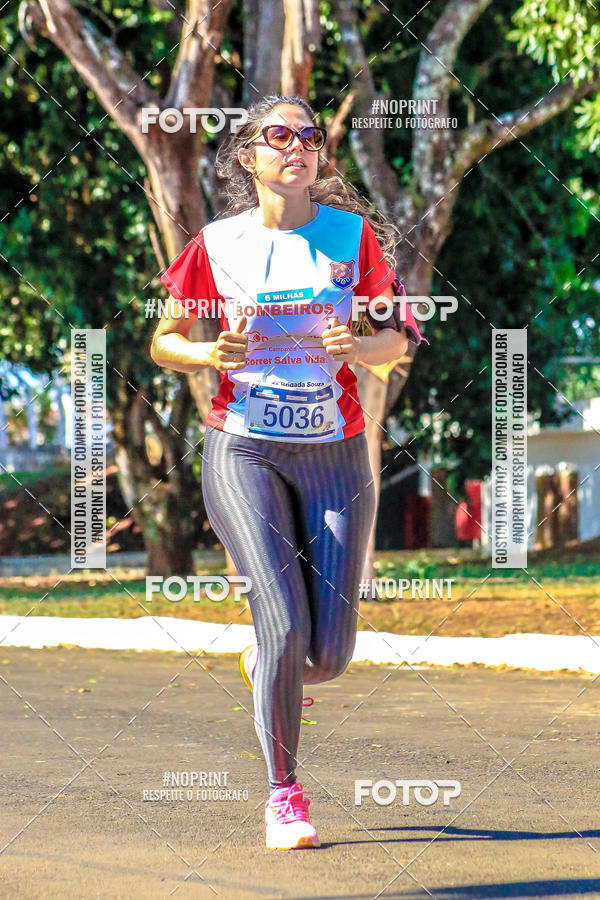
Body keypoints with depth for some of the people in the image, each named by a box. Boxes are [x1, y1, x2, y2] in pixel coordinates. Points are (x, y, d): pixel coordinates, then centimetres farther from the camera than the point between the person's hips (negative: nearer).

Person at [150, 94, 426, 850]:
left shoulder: (352, 234, 3)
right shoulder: (218, 244, 0)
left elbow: (398, 337, 8)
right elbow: (164, 341, 7)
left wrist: (360, 346, -14)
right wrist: (211, 354, -14)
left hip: (335, 455, 2)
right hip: (243, 450, -2)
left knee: (329, 654, -4)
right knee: (285, 621, -18)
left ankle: (267, 668, 34)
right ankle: (283, 795, -1)